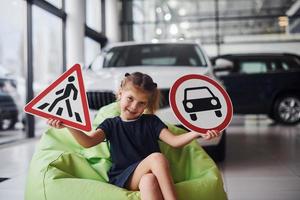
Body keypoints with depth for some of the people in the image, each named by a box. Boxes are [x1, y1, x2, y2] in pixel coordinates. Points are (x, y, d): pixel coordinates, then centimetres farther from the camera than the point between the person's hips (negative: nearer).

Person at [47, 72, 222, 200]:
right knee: (157, 157, -32)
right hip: (121, 179, -1)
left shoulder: (151, 122, 14)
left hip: (149, 175, 2)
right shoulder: (111, 124, 14)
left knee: (149, 180, -38)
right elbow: (88, 142, -2)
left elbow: (174, 141, 1)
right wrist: (69, 125, -19)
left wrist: (197, 133, -17)